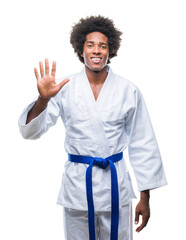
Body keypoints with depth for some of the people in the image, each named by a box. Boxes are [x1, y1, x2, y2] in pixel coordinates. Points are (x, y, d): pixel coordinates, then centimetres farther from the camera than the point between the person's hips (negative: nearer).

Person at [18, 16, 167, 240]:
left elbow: (142, 145, 2)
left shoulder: (128, 91, -3)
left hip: (115, 184, 0)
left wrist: (145, 198, 3)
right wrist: (43, 99, -27)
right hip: (77, 184, 0)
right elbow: (29, 131, -7)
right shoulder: (65, 88, -4)